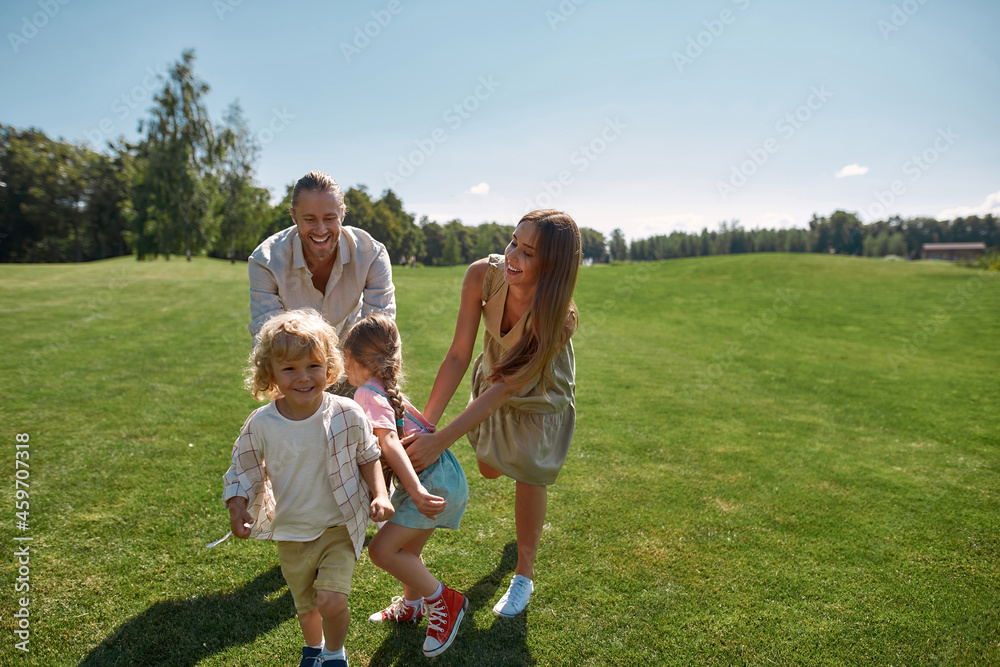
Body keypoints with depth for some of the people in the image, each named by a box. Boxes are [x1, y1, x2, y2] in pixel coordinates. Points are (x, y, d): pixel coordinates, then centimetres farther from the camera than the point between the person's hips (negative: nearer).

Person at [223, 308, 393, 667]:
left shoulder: (347, 415, -18)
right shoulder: (260, 425, -17)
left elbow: (368, 456, -1)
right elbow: (243, 472, -2)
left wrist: (379, 494, -13)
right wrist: (237, 508, -18)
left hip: (340, 527, -2)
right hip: (291, 533, 2)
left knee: (331, 600, -17)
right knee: (306, 606, 20)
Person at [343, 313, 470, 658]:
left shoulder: (367, 394, -14)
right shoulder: (387, 391, 13)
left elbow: (389, 442, -27)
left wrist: (415, 491, -37)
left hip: (437, 481, -10)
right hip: (437, 475, 10)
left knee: (382, 550, -10)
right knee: (407, 551, 23)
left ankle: (445, 602, 6)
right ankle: (411, 604, 48)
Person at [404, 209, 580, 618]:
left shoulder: (558, 318, -41)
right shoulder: (483, 276, -33)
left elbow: (504, 388, -38)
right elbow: (458, 356, -27)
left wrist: (440, 441, -41)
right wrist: (425, 423, -30)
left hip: (540, 393, -4)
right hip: (493, 376, 4)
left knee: (529, 478, 4)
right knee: (489, 469, 21)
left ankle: (525, 575, 27)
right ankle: (533, 464, 59)